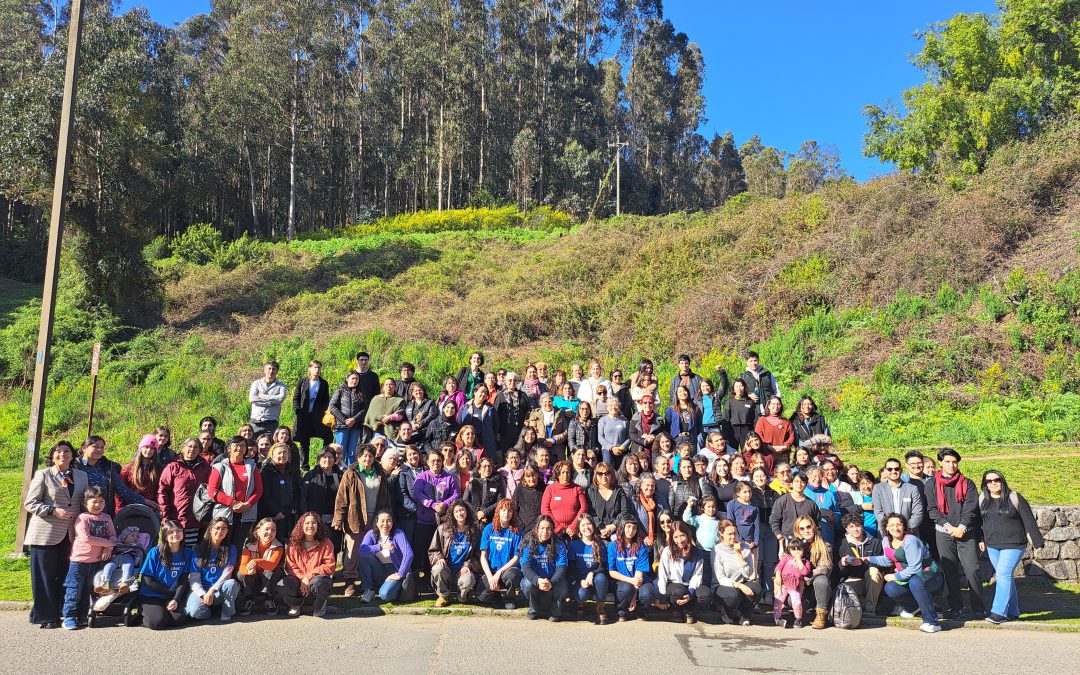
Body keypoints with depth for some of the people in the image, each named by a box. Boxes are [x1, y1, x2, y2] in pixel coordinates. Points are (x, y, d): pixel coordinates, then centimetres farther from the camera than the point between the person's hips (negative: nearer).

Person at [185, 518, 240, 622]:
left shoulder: (231, 549, 4)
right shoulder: (199, 549, 4)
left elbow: (227, 574, -5)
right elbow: (194, 578, -1)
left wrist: (212, 590, -18)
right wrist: (203, 595, -16)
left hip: (220, 590, 0)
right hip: (201, 590, 0)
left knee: (231, 584, -36)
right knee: (195, 612, -32)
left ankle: (228, 613, -9)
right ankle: (209, 608, 4)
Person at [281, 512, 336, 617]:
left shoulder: (326, 543, -5)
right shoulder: (294, 544, 0)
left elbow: (330, 567, -11)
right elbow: (290, 567, -2)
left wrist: (309, 577, -19)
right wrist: (302, 579, -20)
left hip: (318, 578, -2)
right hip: (299, 579, 2)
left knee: (318, 582, -38)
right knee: (284, 583, -29)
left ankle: (319, 608, -1)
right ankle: (295, 605, 8)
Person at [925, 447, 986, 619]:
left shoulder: (967, 483, 9)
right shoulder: (932, 484, 8)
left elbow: (971, 508, 0)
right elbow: (932, 509, 1)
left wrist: (962, 527, -12)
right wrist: (949, 526, -9)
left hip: (966, 532, -1)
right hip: (943, 533, 1)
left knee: (972, 570, -5)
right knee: (950, 571, 4)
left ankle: (978, 608, 3)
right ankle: (955, 607, 12)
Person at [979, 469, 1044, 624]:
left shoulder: (1015, 498, -5)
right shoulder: (982, 499, 8)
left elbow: (1029, 521, -6)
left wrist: (1037, 542, -7)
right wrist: (980, 539, 11)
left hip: (1013, 545, -5)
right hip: (992, 546, 5)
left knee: (1003, 575, -14)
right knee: (1004, 577, 10)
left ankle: (998, 612, -15)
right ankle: (1012, 612, 18)